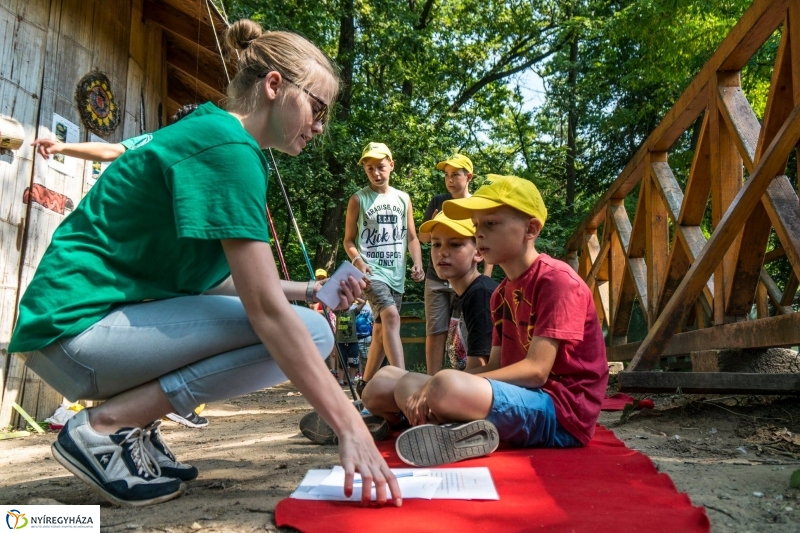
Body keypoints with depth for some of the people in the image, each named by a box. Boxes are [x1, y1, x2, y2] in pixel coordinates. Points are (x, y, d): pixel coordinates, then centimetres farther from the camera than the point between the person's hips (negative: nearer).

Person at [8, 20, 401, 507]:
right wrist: (349, 426, -23)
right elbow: (267, 311, -24)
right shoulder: (228, 146, -18)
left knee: (301, 324, 13)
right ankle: (105, 426, -10)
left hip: (116, 312, 10)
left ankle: (138, 427, 9)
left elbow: (211, 280, 15)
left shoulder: (206, 134, 14)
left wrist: (309, 292, 6)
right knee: (309, 333, -18)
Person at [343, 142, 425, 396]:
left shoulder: (403, 199, 12)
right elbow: (349, 240, 3)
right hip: (371, 270, -5)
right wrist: (358, 261, -16)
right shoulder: (359, 199, 2)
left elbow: (411, 237, 15)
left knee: (381, 330, 10)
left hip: (396, 273, 5)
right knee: (390, 316, -26)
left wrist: (418, 263, -3)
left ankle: (365, 383, 25)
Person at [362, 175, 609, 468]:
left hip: (560, 413, -7)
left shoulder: (558, 279, -12)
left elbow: (536, 370, -20)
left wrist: (450, 386, -24)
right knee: (382, 383, 1)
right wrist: (431, 390, -9)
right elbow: (496, 367, 10)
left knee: (447, 385, -37)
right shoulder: (502, 293, 14)